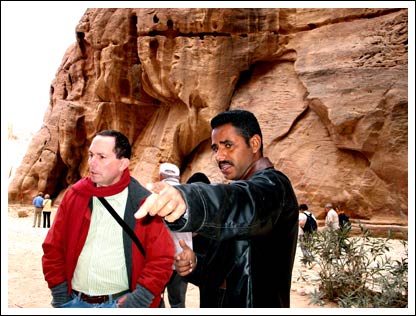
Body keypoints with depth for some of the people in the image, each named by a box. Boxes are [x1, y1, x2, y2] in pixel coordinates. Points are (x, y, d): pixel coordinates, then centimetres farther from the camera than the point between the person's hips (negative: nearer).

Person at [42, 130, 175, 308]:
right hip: (74, 301, 3)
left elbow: (161, 258, -8)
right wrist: (59, 293, 2)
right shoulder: (74, 195, 0)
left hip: (120, 302, -3)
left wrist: (138, 299, -13)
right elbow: (54, 248, 6)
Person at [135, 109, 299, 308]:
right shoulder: (238, 188, 12)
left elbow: (246, 206, -39)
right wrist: (195, 265, -6)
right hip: (217, 303, 8)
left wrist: (187, 200, -57)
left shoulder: (273, 184, -15)